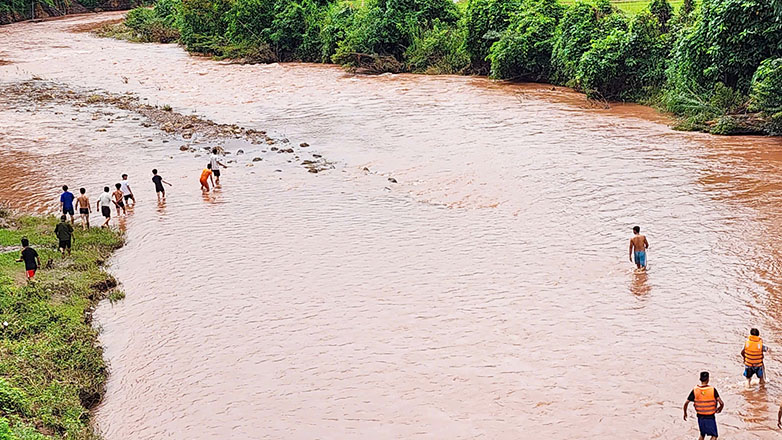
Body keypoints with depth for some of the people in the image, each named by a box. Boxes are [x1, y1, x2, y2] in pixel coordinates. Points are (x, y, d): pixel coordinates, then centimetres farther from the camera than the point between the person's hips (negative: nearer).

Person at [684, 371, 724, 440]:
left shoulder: (695, 390, -6)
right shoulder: (712, 390, -13)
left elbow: (686, 403, -7)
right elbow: (721, 403, -16)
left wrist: (685, 413, 9)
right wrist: (720, 409, 6)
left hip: (700, 416, 3)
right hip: (710, 417, -3)